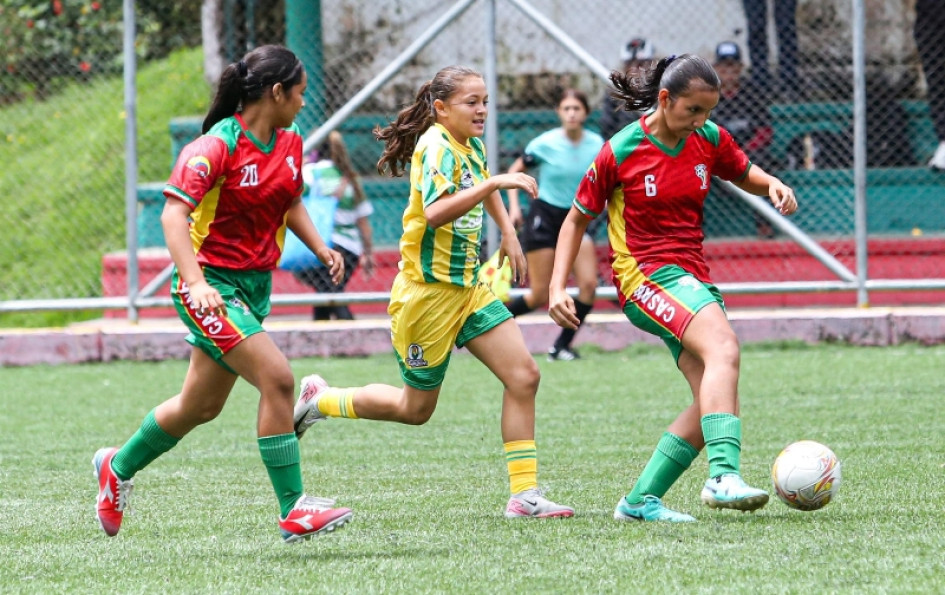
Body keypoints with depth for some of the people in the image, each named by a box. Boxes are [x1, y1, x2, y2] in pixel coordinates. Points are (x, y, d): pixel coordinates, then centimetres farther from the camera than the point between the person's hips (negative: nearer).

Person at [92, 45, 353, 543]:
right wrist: (195, 282, -38)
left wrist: (320, 248, 8)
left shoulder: (289, 144, 7)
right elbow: (174, 213, -26)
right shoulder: (219, 146, -18)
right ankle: (293, 511, -15)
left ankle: (118, 467, 40)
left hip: (254, 285, 8)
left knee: (202, 405, 16)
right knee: (278, 379, -20)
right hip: (210, 284, -8)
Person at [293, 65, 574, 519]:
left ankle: (524, 494, -4)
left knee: (523, 376, -5)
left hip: (468, 286, 8)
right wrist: (494, 183, -39)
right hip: (429, 291, -8)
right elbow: (435, 211, -37)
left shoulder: (472, 146, 9)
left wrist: (508, 232, 28)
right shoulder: (437, 147, -19)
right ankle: (320, 400, 27)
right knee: (416, 408, 5)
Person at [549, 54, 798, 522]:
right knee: (723, 347, -32)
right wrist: (557, 288, -6)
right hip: (645, 275, -7)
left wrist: (773, 186, -2)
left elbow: (745, 175, 22)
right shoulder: (620, 152, -9)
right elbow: (577, 220, 2)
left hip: (692, 279, 7)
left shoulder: (709, 139, 4)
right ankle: (723, 475, -46)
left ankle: (641, 500, 4)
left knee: (716, 398, -5)